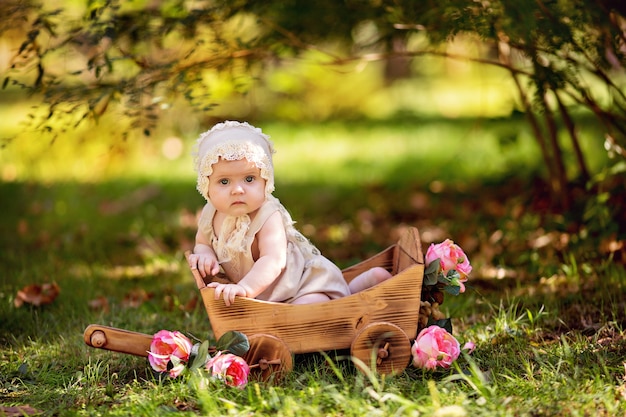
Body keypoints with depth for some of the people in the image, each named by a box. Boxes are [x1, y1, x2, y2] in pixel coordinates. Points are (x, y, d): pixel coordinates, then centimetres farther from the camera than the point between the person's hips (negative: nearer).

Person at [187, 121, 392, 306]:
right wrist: (205, 254, -17)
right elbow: (202, 242, 8)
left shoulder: (268, 217, -30)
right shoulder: (210, 215, -9)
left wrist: (245, 287, -55)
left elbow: (273, 261, -41)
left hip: (308, 281, -8)